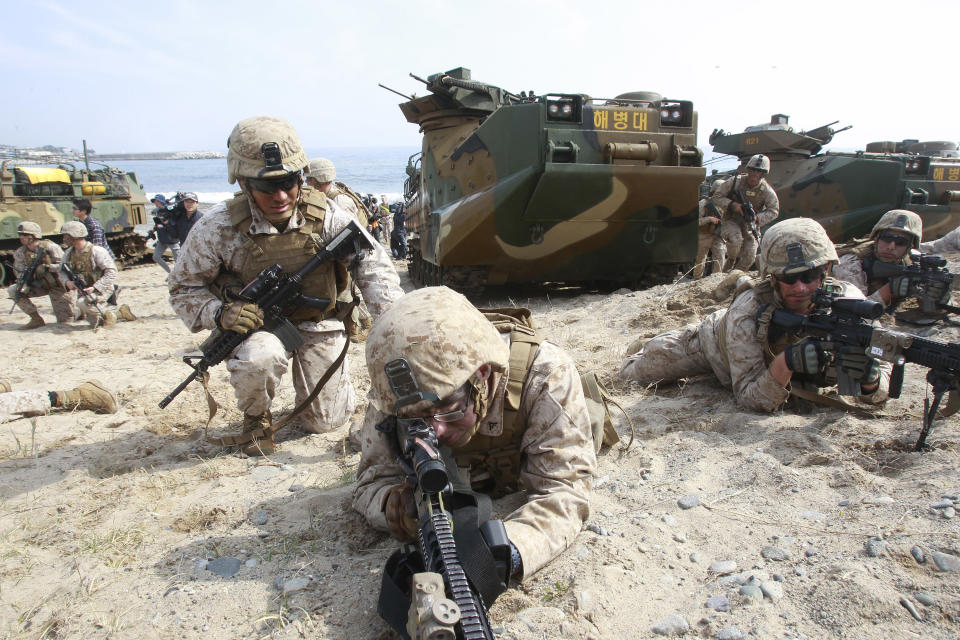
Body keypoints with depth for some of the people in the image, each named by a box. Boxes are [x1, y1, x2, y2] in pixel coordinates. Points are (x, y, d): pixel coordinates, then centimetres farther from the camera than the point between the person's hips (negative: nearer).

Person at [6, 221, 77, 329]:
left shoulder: (50, 247, -18)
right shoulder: (20, 253, -3)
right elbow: (21, 272, -2)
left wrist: (47, 267, -34)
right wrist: (24, 285, -22)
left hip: (59, 285, -5)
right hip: (41, 286, 5)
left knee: (65, 321, -6)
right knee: (13, 290, -18)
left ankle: (78, 308, 30)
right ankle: (37, 319, -6)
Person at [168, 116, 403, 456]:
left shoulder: (325, 215, -19)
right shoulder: (219, 227, -20)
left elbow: (373, 265, -16)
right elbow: (184, 288, -7)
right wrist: (220, 313, -28)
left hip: (319, 322, 1)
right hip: (257, 323, -1)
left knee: (325, 421, 2)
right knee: (259, 356, -38)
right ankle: (256, 417, -1)